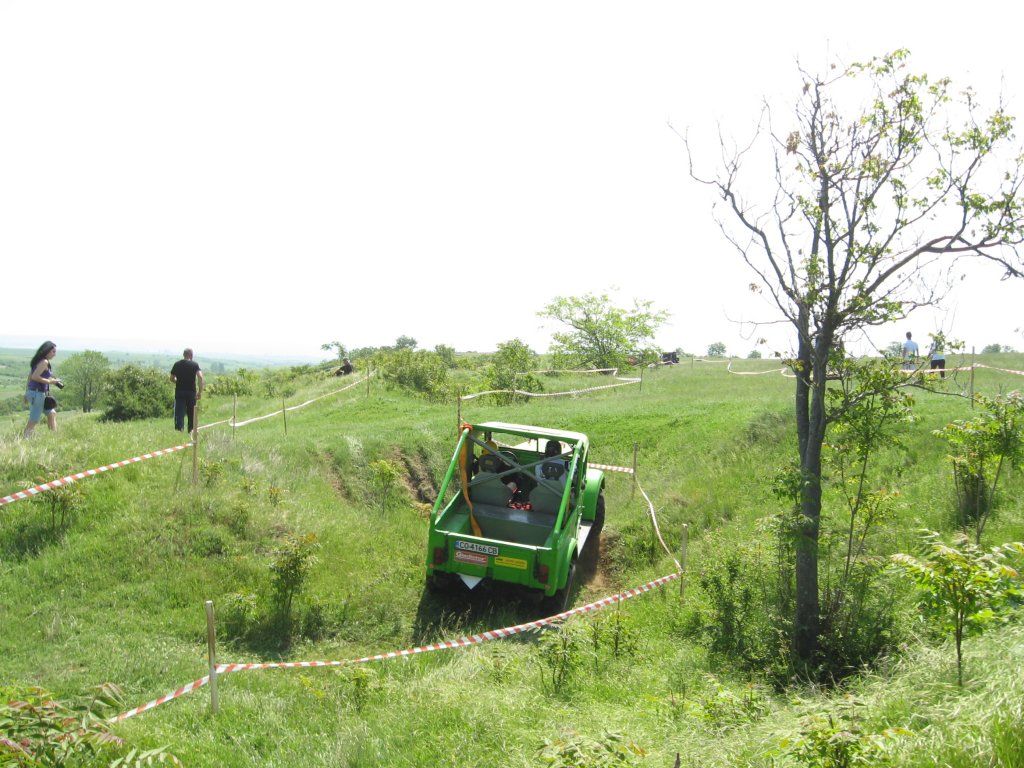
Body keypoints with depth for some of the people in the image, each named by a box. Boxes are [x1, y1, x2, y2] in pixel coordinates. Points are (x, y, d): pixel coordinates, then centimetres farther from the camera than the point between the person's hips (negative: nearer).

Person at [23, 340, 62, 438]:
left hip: (41, 393, 10)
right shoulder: (44, 362, -15)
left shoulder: (39, 360, 12)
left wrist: (27, 393, 18)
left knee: (52, 414, 18)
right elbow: (35, 377, -23)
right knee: (34, 420, -5)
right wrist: (49, 381, -15)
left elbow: (30, 376, 15)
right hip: (37, 393, -10)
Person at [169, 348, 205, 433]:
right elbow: (200, 377, -14)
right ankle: (191, 430, 15)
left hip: (179, 392, 1)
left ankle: (179, 430, -9)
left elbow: (172, 378, 10)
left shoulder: (177, 364, 6)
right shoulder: (195, 364, -2)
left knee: (179, 413, 0)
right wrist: (200, 391, -11)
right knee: (191, 412, 11)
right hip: (191, 392, -1)